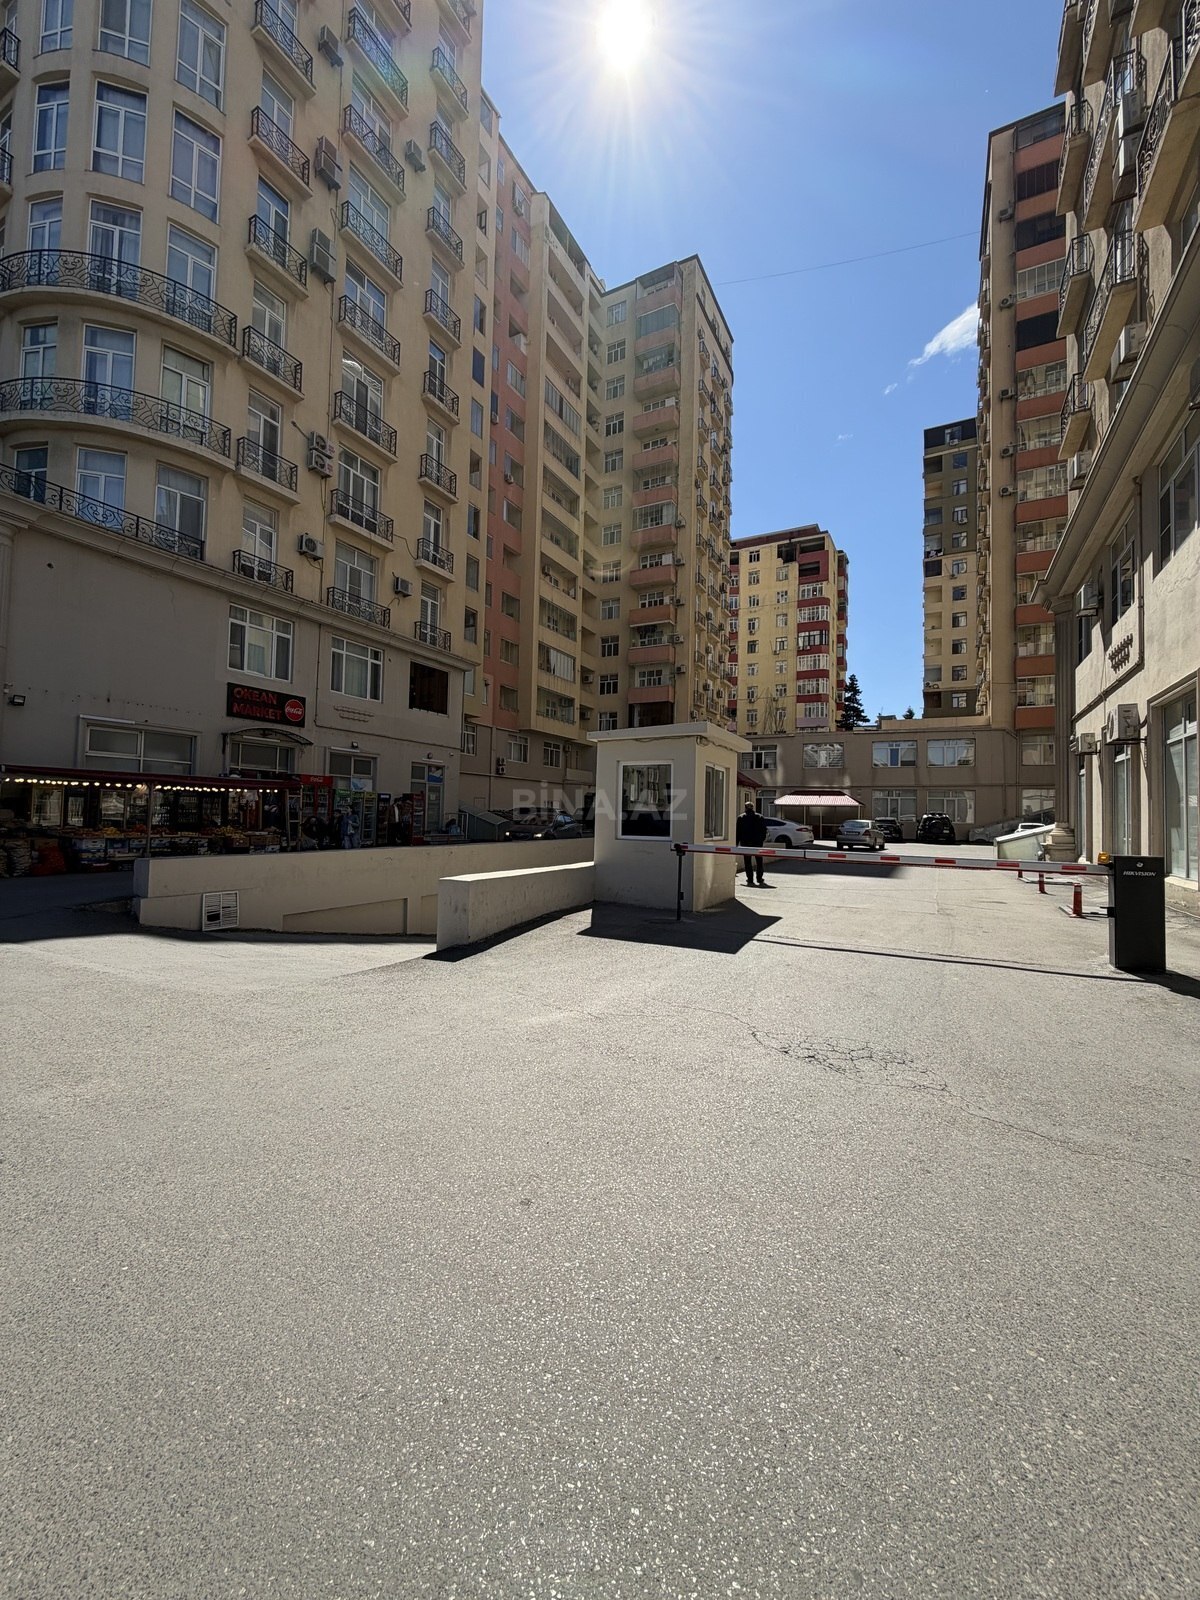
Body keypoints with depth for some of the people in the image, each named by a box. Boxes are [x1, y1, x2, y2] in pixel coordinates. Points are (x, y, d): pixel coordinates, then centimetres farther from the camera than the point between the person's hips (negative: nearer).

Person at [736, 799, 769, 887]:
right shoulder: (759, 817, 3)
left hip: (745, 843, -1)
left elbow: (738, 832, -1)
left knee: (748, 863, 3)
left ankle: (750, 881, 1)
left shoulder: (741, 818, -2)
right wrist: (762, 839, 18)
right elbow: (764, 830, 7)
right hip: (757, 843, 1)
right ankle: (760, 880, 8)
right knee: (759, 862, 10)